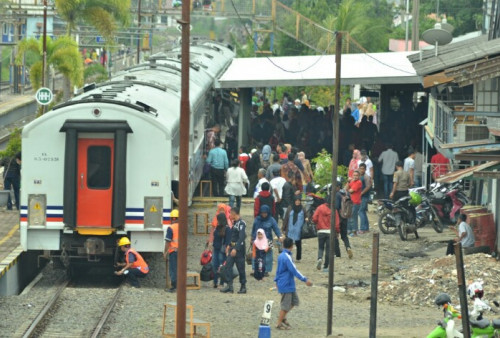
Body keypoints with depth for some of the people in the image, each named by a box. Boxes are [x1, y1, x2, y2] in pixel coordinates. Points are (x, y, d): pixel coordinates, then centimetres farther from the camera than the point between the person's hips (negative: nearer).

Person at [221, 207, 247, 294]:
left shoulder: (241, 223, -15)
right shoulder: (234, 223, 13)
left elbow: (241, 237, -22)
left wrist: (235, 249, -27)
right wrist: (229, 245, 16)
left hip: (239, 248, -9)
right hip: (233, 248, 9)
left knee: (240, 268, 0)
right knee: (228, 265, 0)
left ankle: (243, 286, 9)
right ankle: (229, 286, 0)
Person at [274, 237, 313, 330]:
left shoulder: (281, 256, 9)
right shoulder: (287, 257, -21)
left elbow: (278, 269, 19)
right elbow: (294, 270, -24)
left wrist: (277, 280, 30)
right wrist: (305, 280, -24)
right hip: (286, 285, -10)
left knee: (294, 301, 16)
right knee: (285, 305, -1)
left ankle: (283, 317, 23)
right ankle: (279, 324, 7)